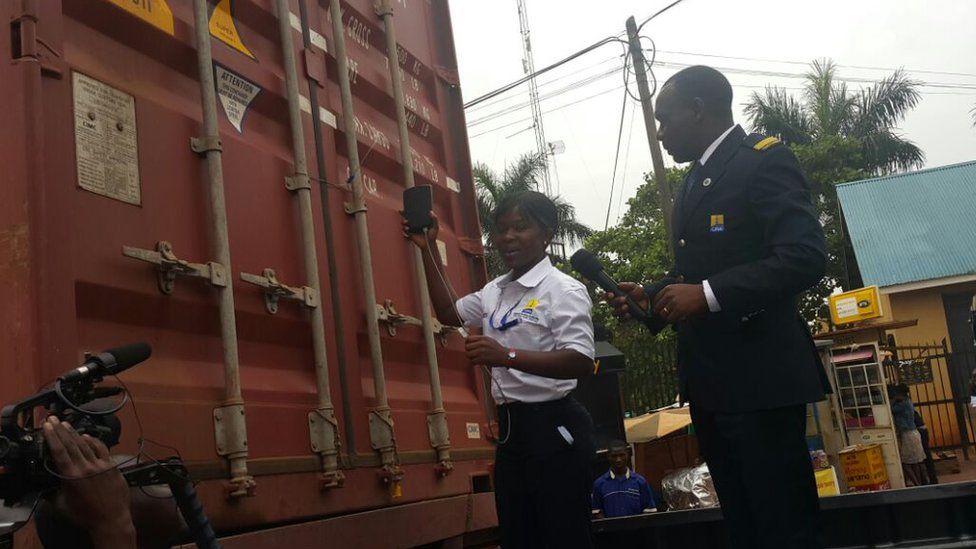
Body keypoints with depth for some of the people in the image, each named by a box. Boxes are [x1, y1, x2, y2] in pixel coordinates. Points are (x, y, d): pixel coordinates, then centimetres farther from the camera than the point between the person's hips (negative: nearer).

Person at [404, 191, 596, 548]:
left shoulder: (564, 290, -10)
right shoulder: (495, 292, 15)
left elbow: (582, 361, -21)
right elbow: (448, 312, 29)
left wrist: (507, 356, -31)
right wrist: (427, 250, 22)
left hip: (553, 429, -8)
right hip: (511, 428, 8)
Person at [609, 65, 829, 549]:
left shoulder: (765, 160, -9)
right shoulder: (693, 182, 19)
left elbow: (806, 256, -20)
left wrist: (707, 295, -25)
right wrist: (651, 296, 7)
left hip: (759, 377, -9)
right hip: (709, 382, 9)